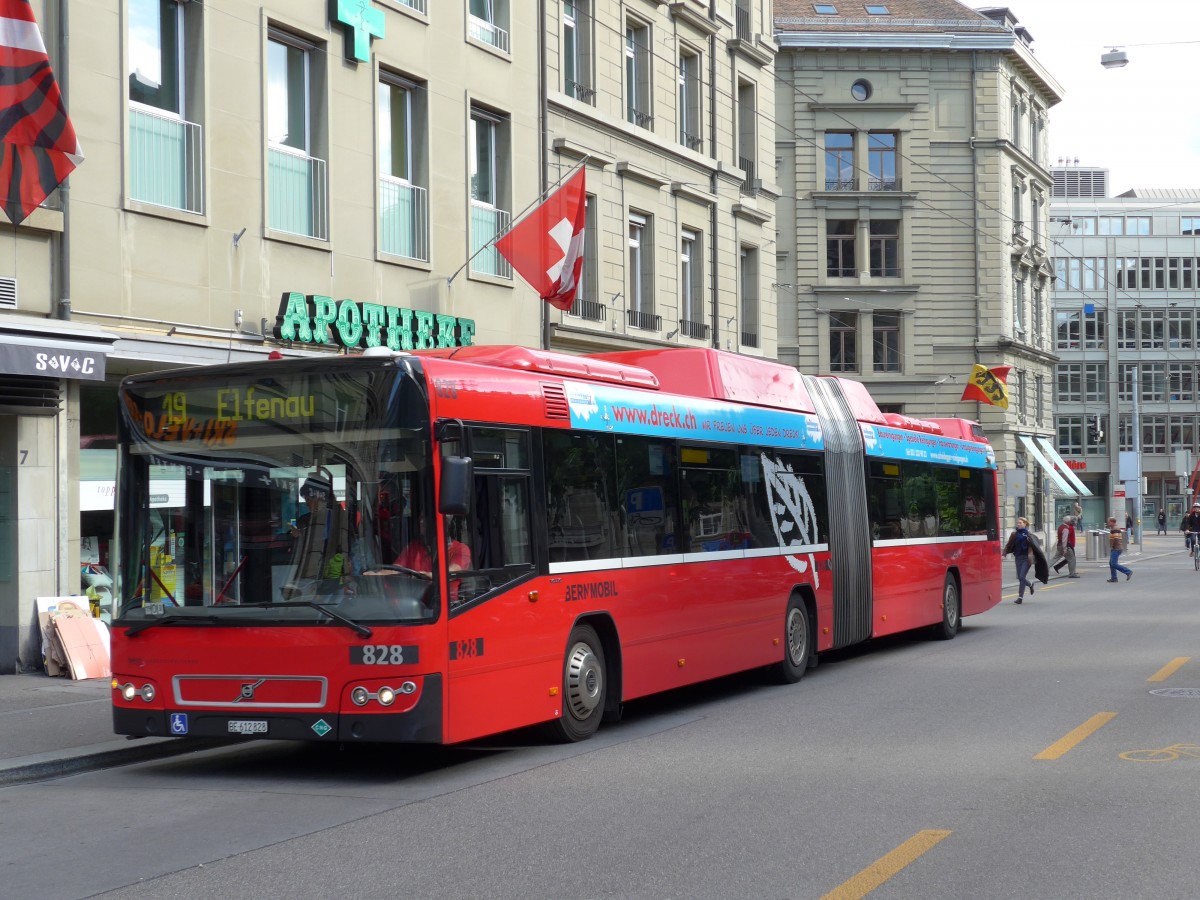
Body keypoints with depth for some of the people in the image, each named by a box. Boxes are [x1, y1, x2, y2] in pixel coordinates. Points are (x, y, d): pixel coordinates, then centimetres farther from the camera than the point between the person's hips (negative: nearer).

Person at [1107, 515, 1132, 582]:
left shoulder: (1115, 529, -17)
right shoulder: (1116, 528, 17)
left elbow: (1115, 539, -26)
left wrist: (1112, 546, -12)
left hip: (1116, 549, -11)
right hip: (1114, 549, 11)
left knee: (1114, 564, -12)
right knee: (1111, 563, 11)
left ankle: (1128, 572, -8)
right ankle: (1114, 578, 13)